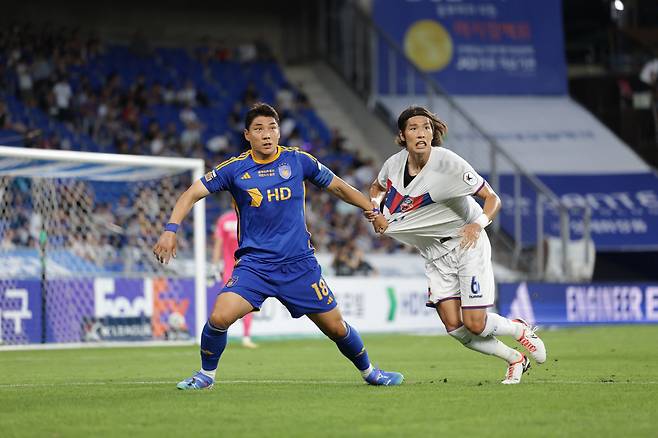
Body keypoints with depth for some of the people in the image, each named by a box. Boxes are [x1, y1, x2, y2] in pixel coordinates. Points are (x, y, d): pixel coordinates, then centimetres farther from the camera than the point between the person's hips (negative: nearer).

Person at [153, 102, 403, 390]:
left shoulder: (298, 160, 0)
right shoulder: (234, 169, -3)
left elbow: (338, 186, 13)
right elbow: (192, 194, -4)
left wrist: (373, 211, 10)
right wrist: (170, 230, -18)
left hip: (299, 263, 1)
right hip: (253, 264, -1)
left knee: (335, 327, 4)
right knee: (220, 317, -21)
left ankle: (368, 371, 32)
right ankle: (206, 375, 5)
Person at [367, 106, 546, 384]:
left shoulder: (448, 163, -20)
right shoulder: (394, 163, -5)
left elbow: (492, 199, -16)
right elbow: (378, 187, 19)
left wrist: (478, 224, -33)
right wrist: (374, 204, -3)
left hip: (466, 244, -5)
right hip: (435, 255, 5)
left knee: (475, 324, -12)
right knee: (455, 328, -6)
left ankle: (521, 329, 22)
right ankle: (515, 360, 17)